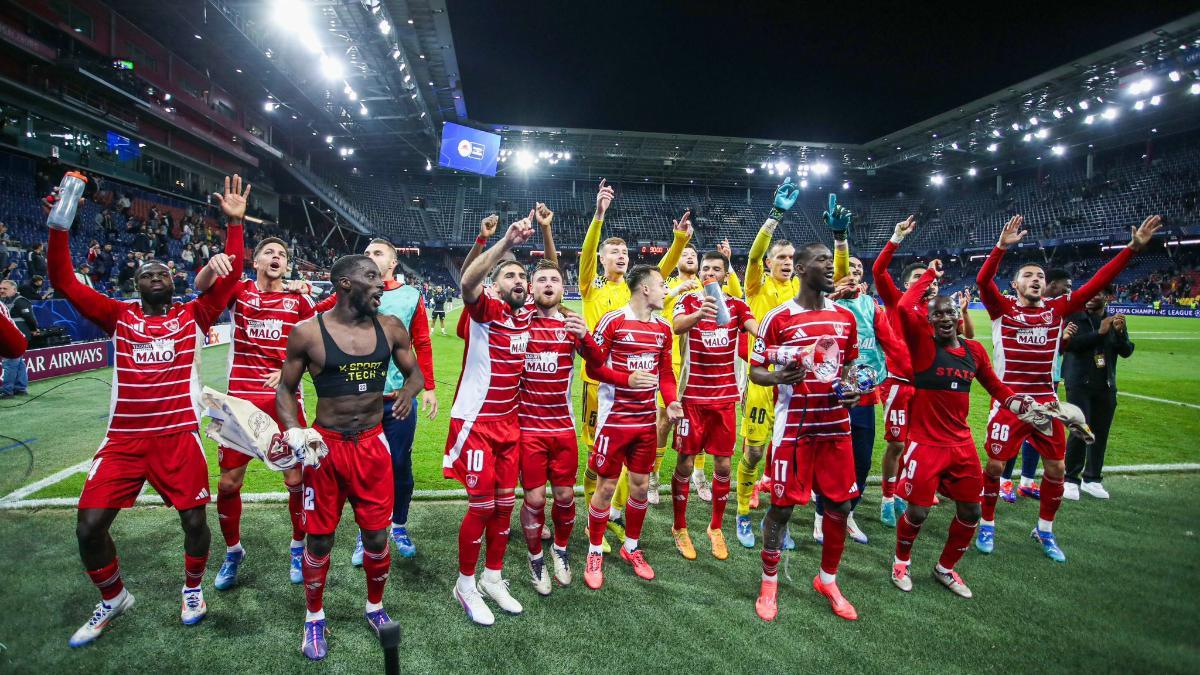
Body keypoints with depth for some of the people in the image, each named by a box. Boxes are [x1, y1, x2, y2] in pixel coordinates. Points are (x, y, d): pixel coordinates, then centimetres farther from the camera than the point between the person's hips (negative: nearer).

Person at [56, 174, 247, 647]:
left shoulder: (193, 316, 5)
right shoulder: (119, 317, 9)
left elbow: (227, 279, -5)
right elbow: (65, 284, 2)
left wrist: (235, 223, -11)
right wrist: (58, 228, -7)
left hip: (180, 437, -1)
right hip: (123, 440, 2)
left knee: (194, 520, 3)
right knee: (89, 527, -1)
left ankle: (192, 589, 31)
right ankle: (113, 598, 27)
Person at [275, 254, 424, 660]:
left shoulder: (390, 328, -2)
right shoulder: (308, 333, -9)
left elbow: (414, 371, 10)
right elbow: (286, 389, 1)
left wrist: (408, 391, -12)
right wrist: (293, 429, -14)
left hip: (373, 444, 2)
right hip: (325, 445, -2)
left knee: (376, 535, 12)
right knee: (319, 538, 10)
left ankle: (375, 607, 38)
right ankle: (315, 617, 35)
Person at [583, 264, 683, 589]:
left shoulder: (663, 328, 8)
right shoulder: (612, 321, -11)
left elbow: (666, 371, 13)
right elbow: (593, 366, -12)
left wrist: (670, 401, -5)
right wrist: (626, 378, -24)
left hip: (646, 421, 6)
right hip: (614, 419, -6)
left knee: (641, 485, 12)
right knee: (606, 486, 3)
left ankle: (631, 547, 32)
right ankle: (595, 553, 21)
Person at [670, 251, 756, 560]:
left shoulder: (737, 305, 5)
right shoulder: (688, 301, -2)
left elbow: (757, 329, -14)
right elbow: (676, 326, -25)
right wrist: (698, 314, -46)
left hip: (725, 397, 2)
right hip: (693, 396, -2)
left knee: (723, 464, 7)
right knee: (685, 463, 3)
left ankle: (716, 528, 26)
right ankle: (680, 528, 22)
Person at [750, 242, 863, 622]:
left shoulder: (845, 317, 8)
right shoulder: (778, 318, -7)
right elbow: (755, 371, -4)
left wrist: (853, 388, 0)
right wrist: (778, 376, -25)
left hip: (836, 426, 5)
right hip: (793, 428, -5)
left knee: (840, 504, 11)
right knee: (782, 505, 3)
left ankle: (828, 580, 33)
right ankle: (769, 582, 24)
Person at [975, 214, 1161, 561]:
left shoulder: (1057, 308, 7)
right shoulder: (1002, 308, -3)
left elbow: (1097, 283, 3)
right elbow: (983, 280, -19)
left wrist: (1133, 248, -2)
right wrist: (1002, 246, -31)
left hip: (1046, 401, 4)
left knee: (1056, 468, 11)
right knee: (995, 465, 0)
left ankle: (1045, 531, 30)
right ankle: (987, 525, 19)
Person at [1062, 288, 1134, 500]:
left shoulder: (1115, 321, 8)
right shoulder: (1074, 317, -1)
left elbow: (1126, 352, 0)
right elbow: (1068, 343, -15)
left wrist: (1119, 331, -16)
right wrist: (1099, 333, -20)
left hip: (1106, 386, 4)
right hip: (1079, 384, -4)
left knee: (1100, 433, 9)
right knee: (1080, 431, -9)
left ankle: (1092, 479, 22)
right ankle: (1071, 479, 3)